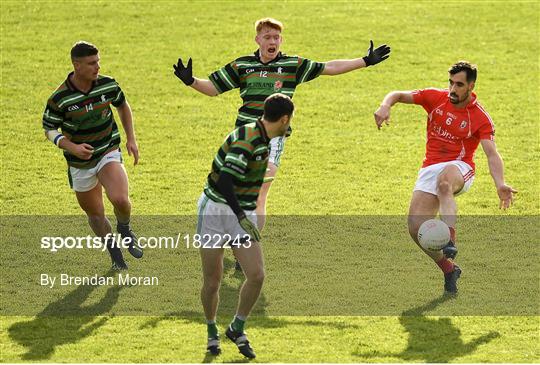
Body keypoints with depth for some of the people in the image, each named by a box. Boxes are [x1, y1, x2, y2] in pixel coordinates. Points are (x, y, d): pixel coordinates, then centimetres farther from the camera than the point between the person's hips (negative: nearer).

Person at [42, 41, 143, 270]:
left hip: (108, 154, 0)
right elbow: (49, 129, -8)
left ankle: (125, 230, 9)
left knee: (120, 200, -25)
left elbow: (123, 106, 11)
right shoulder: (59, 99, -20)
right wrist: (72, 147, -25)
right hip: (79, 165, 0)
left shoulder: (108, 85, -11)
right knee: (95, 215, 10)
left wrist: (131, 139, 7)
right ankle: (113, 250, 38)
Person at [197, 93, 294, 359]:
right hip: (216, 210, -7)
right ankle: (212, 333, 22)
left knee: (256, 275, -7)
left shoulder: (262, 140, 6)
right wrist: (241, 216, -37)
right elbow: (224, 180, -31)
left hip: (243, 214, 7)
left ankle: (237, 329, 11)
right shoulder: (246, 140, -22)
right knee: (212, 281, 0)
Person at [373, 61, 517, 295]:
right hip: (430, 168, 4)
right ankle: (448, 269, 11)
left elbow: (492, 154, -17)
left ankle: (450, 240, -56)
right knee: (416, 228, -10)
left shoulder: (480, 118, -9)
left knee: (444, 182, -43)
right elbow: (398, 95, 7)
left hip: (459, 168, -4)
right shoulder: (435, 98, 2)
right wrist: (385, 106, -18)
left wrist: (500, 184, -35)